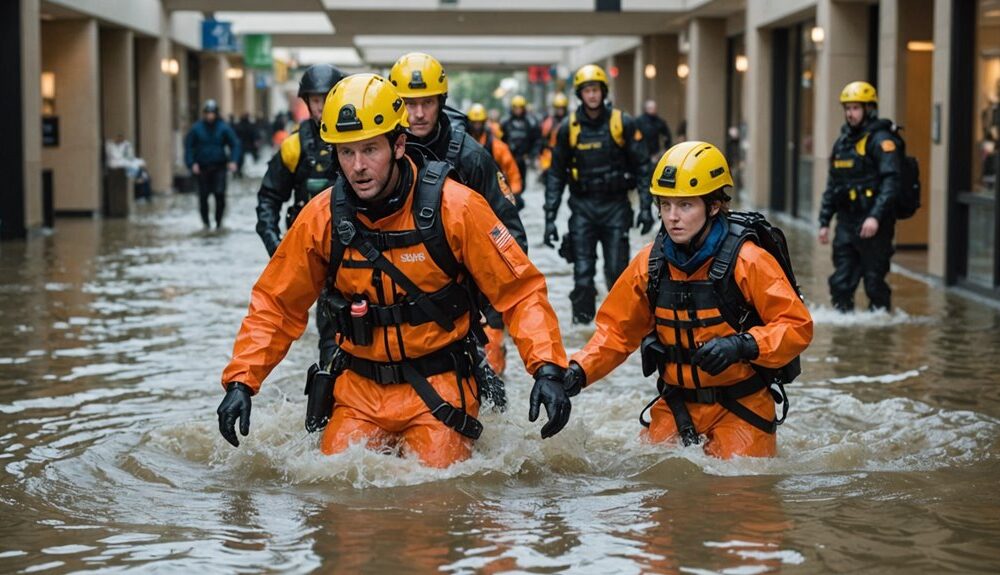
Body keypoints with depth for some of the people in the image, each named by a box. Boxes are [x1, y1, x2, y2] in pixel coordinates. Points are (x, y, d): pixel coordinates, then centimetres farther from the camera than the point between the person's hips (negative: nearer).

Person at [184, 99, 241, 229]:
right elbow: (188, 146, 4)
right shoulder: (197, 128, -1)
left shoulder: (223, 128, -2)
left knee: (220, 194, -11)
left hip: (219, 167, -1)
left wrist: (232, 161, -11)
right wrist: (191, 163, -7)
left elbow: (234, 144, 3)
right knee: (203, 196, 4)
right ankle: (205, 222, 21)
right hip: (202, 168, 1)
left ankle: (219, 220, 5)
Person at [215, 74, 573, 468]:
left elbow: (520, 290, -9)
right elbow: (275, 304, 5)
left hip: (440, 388, -2)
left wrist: (547, 369, -20)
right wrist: (241, 380, -5)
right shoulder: (321, 217, -5)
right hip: (359, 391, 3)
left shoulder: (454, 207, -13)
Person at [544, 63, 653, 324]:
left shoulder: (622, 123, -1)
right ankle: (582, 321, 4)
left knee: (617, 271, -2)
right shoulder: (568, 128, 2)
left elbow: (642, 166, 2)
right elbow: (556, 174, 7)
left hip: (615, 205, -1)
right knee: (583, 272, -3)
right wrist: (550, 217, 2)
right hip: (582, 207, 1)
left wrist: (646, 207, -5)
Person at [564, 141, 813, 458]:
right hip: (676, 406, 4)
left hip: (741, 406, -4)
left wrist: (743, 346, -31)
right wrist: (579, 370, -10)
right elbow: (616, 330, 6)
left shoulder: (747, 261, -15)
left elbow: (797, 326, -16)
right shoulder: (650, 264, -1)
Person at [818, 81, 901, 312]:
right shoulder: (842, 142, 17)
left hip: (873, 225, -7)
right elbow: (832, 186, 22)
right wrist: (824, 222, 18)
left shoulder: (881, 140, -8)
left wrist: (876, 216, -27)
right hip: (846, 223, 7)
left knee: (874, 282, -2)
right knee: (841, 283, 6)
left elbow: (891, 181, -18)